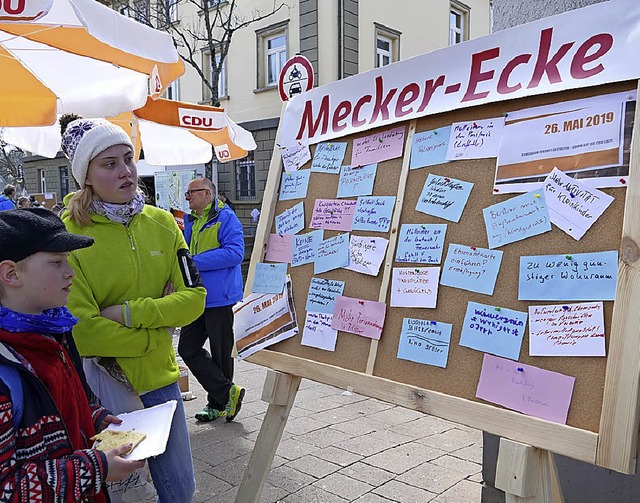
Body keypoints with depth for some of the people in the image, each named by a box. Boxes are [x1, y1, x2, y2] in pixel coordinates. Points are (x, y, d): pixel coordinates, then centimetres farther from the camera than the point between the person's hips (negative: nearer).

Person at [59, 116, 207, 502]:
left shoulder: (161, 223, -1)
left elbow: (194, 299, -5)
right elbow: (79, 329, -18)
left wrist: (130, 312, -17)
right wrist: (157, 331, -12)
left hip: (160, 378, 4)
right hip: (101, 382, -4)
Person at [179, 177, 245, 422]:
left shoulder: (225, 218, -10)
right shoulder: (190, 222, 15)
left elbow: (235, 252, -23)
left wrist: (195, 262, -22)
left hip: (218, 298, -8)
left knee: (220, 354, 5)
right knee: (188, 349, 6)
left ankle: (218, 403, 22)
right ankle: (227, 393, 12)